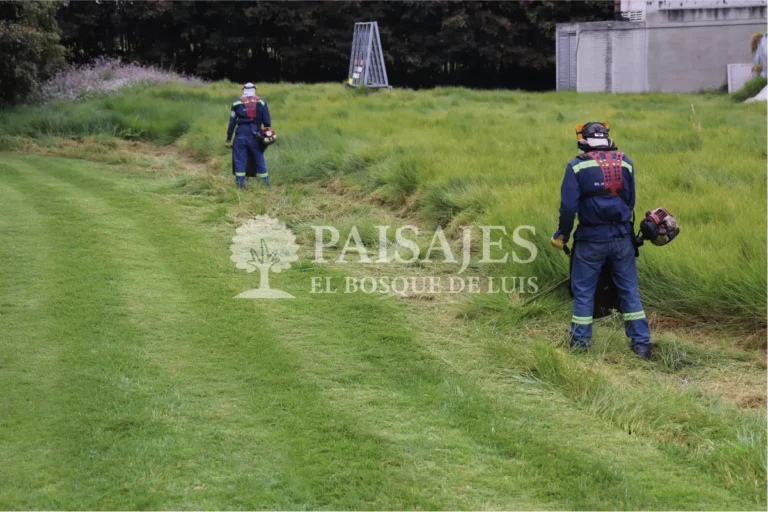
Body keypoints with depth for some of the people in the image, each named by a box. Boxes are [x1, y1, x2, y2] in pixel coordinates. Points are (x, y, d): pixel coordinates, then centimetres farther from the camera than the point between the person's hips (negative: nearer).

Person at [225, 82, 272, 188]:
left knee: (239, 160, 3)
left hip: (241, 136, -1)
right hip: (255, 136, 1)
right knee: (259, 159, 10)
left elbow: (232, 123, 4)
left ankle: (240, 183, -1)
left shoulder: (237, 103, 4)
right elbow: (267, 122, 4)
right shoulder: (261, 102, 6)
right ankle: (266, 182, 13)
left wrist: (228, 139, 7)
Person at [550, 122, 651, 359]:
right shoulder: (626, 163, 4)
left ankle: (580, 344, 12)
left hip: (591, 240, -3)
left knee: (583, 292, 9)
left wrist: (562, 235, 2)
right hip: (622, 238, 3)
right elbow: (631, 202, 9)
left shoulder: (577, 166, -8)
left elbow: (568, 206, -11)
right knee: (629, 291, 11)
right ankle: (641, 345, 12)